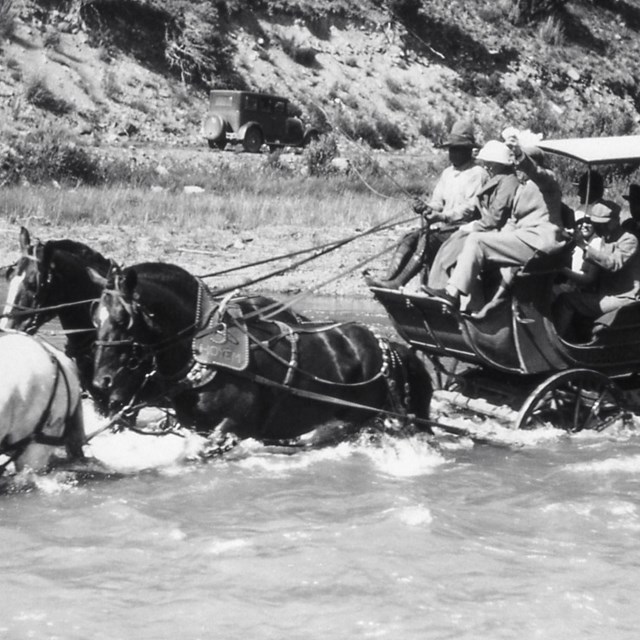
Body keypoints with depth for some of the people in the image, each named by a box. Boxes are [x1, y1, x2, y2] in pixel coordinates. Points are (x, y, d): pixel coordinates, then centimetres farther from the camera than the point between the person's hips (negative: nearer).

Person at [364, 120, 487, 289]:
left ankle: (397, 283, -37)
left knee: (427, 239, -30)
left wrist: (443, 216, -24)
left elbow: (470, 208, -13)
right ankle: (388, 280, -30)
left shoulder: (477, 173, -4)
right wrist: (426, 207, -5)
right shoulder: (447, 173, 22)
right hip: (442, 225, 8)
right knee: (409, 239, -16)